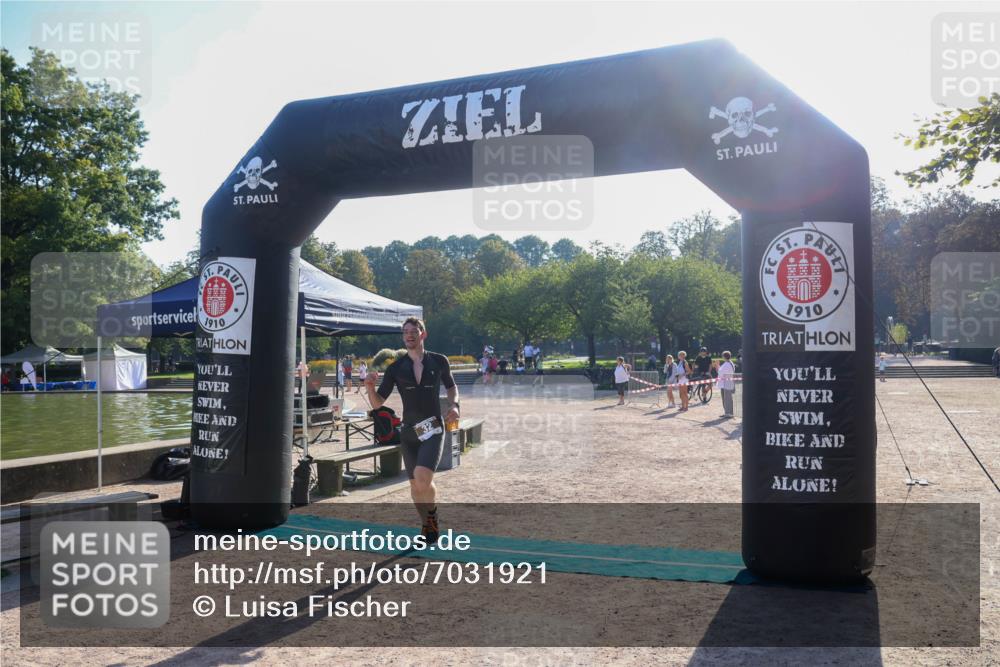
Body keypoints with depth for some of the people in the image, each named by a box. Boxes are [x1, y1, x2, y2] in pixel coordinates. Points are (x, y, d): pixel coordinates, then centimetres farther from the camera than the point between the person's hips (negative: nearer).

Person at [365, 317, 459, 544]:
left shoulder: (439, 361, 0)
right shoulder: (396, 368, 1)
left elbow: (451, 386, 18)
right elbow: (377, 404, 0)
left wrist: (454, 405, -1)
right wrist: (370, 386, -20)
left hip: (433, 429, -3)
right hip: (409, 432, 3)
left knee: (423, 477, -22)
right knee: (415, 484, 11)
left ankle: (433, 516, 7)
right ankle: (427, 524, 35)